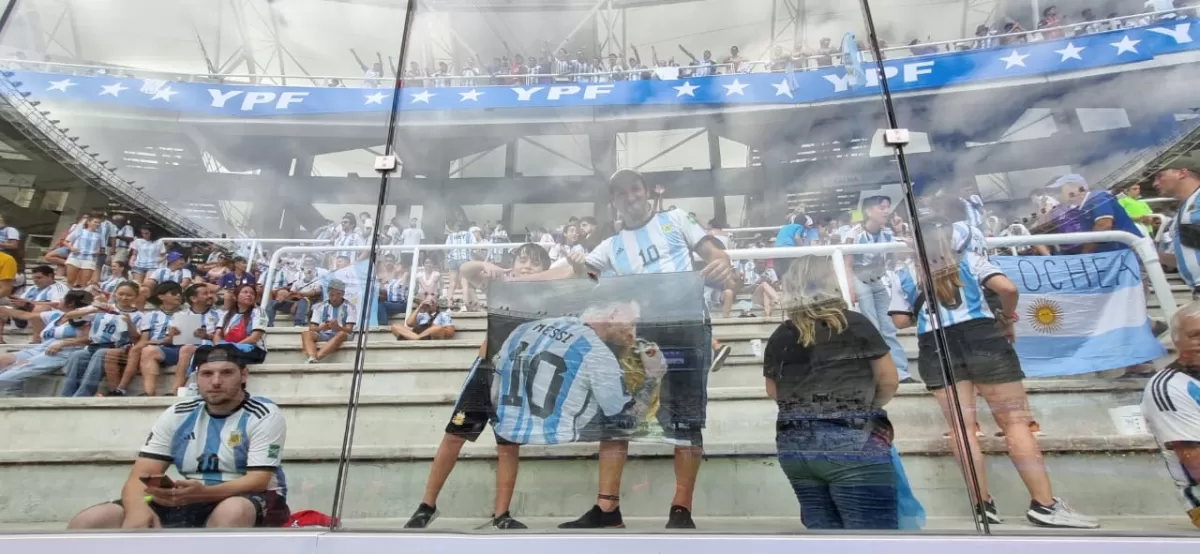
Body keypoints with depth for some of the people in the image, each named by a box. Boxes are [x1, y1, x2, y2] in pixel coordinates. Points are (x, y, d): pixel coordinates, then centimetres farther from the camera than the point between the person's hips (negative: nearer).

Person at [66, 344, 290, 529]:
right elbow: (139, 476, -1)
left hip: (252, 502, -4)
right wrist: (137, 509, -24)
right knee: (87, 522, -10)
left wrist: (201, 492, -33)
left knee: (232, 511, -39)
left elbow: (258, 481, -16)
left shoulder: (264, 415, -9)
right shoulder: (177, 415, 5)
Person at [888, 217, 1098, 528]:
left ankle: (983, 505, 6)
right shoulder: (968, 259, 11)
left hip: (935, 348, 1)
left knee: (962, 427, 2)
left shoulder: (903, 275, 12)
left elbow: (901, 320, 4)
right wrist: (1007, 317, 14)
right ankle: (1044, 505, 2)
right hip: (981, 337, 0)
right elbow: (1007, 288, -4)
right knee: (1016, 421, 3)